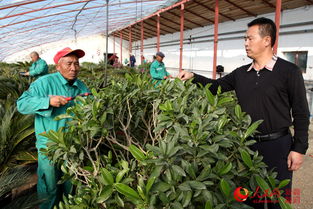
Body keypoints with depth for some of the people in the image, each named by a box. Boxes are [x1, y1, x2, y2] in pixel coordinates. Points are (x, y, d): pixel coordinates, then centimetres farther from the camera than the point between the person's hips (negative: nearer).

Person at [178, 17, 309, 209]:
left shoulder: (289, 71, -10)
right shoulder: (241, 73, 4)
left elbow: (301, 113, -8)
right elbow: (216, 86, 12)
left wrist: (299, 148, -11)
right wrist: (193, 77, -3)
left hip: (277, 144, -4)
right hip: (248, 143, 5)